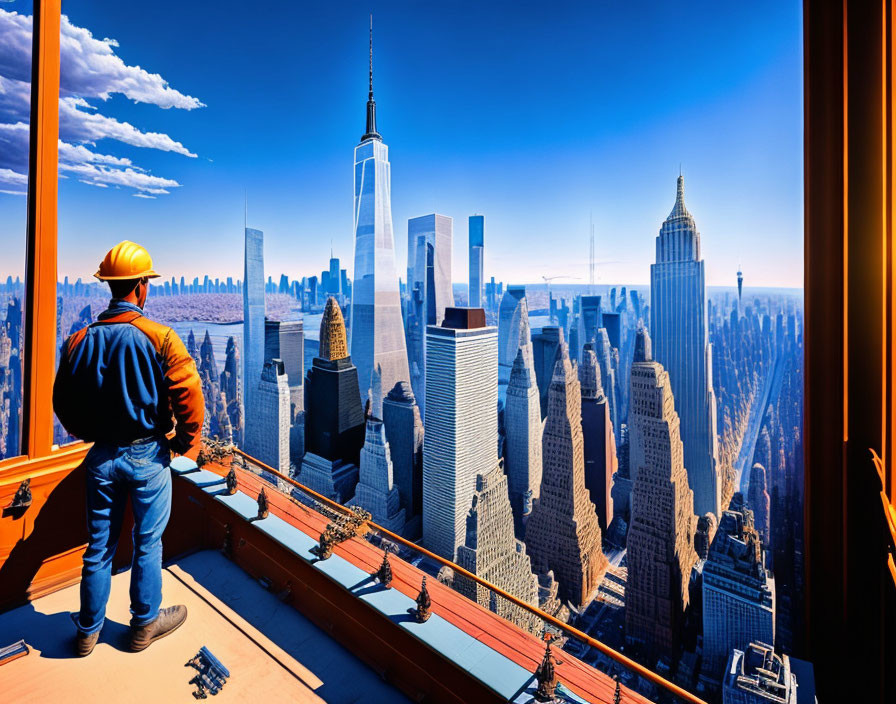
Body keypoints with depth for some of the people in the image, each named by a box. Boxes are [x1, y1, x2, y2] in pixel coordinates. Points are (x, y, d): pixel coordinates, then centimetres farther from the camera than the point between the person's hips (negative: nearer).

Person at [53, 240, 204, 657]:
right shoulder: (159, 338, -17)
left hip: (101, 456, 4)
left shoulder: (81, 341, -2)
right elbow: (190, 397, -19)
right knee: (147, 543, 13)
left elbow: (62, 403, 7)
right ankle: (144, 625, 31)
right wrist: (184, 443, -3)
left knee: (99, 545, 19)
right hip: (147, 455, -4)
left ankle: (89, 631, 35)